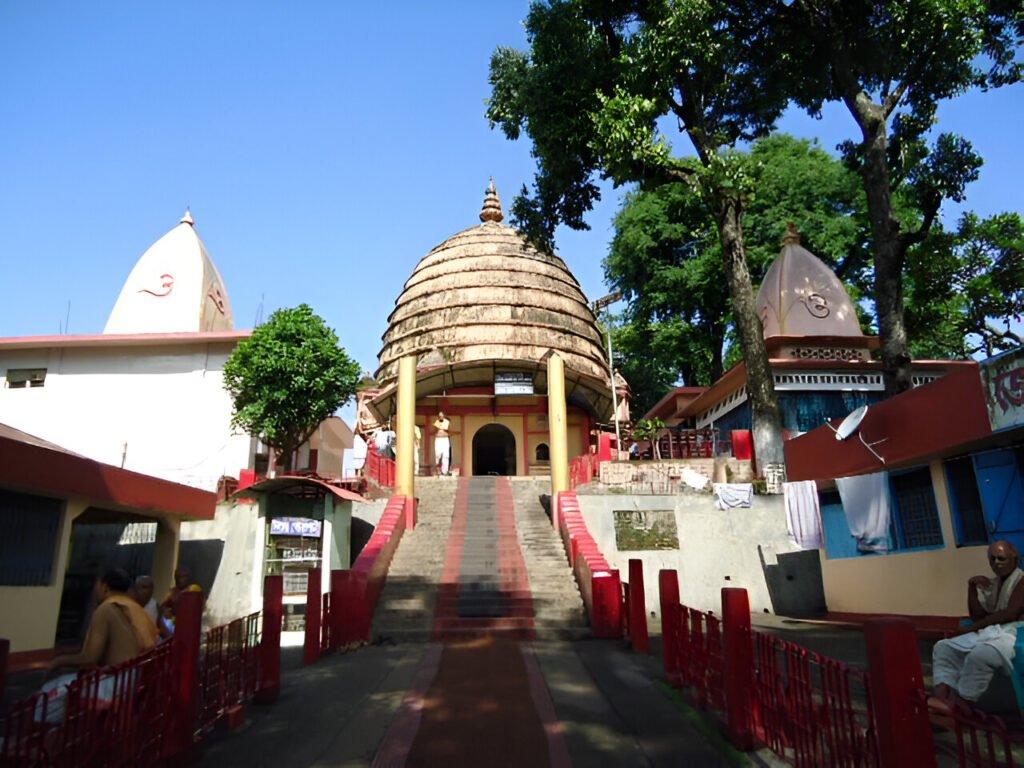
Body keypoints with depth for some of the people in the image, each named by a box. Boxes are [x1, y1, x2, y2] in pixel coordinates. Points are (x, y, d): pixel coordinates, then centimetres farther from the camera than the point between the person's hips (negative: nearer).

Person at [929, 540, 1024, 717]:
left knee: (979, 655, -36)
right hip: (988, 632, 9)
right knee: (943, 647, -5)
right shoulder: (992, 584, 20)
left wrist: (973, 627, -10)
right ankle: (941, 698, -22)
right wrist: (972, 587, 0)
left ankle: (954, 706, -28)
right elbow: (978, 616, 12)